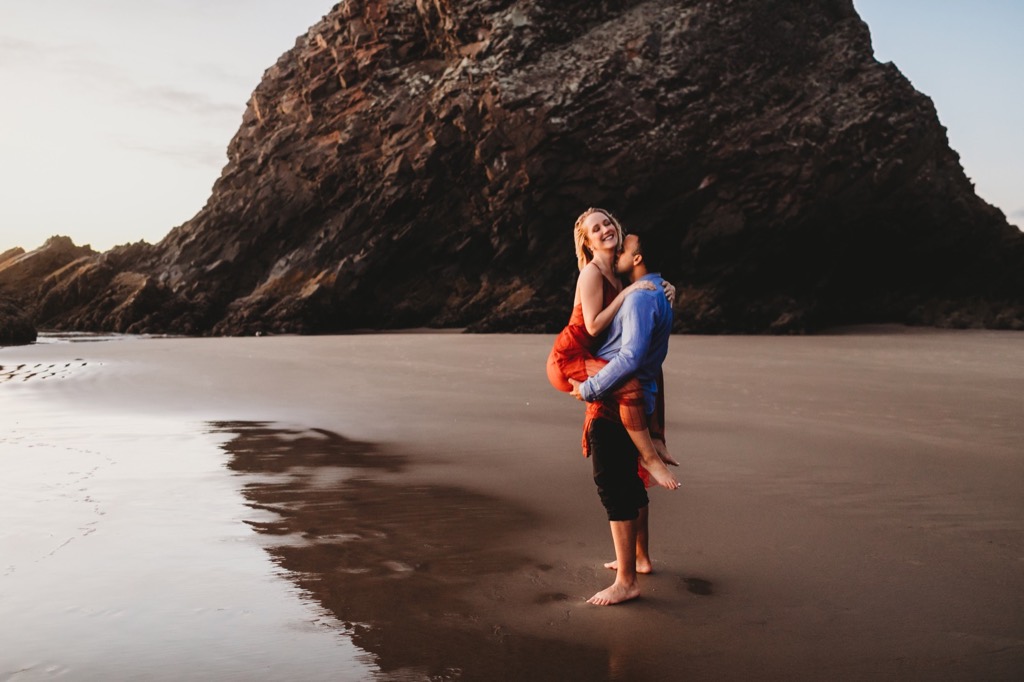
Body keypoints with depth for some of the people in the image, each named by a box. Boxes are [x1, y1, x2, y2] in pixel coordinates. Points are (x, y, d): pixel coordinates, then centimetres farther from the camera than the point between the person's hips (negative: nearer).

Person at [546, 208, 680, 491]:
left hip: (589, 355, 10)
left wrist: (663, 291, -6)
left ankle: (656, 441, 17)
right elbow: (594, 325, -24)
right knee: (630, 385, -29)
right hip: (568, 360, -10)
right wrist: (627, 292, -21)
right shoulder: (592, 272, -18)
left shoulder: (617, 271, 8)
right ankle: (649, 457, -11)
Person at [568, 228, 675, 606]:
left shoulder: (640, 298, -19)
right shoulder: (658, 294, 14)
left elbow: (630, 357, -28)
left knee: (612, 486, -7)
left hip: (617, 404, -11)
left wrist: (588, 389, -20)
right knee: (630, 482, 21)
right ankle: (638, 557, 36)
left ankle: (626, 581, -4)